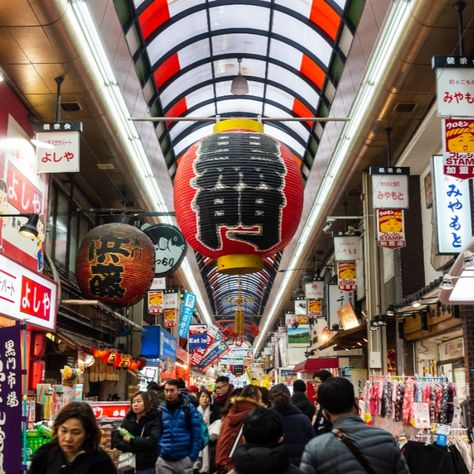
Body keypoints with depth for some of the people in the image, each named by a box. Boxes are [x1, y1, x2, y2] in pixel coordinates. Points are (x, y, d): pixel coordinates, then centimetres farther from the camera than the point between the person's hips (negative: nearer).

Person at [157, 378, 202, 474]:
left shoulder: (189, 408, -3)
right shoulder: (160, 409, 3)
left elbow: (196, 433, -3)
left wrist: (193, 456, -8)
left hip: (184, 459, -1)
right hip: (163, 460, 1)